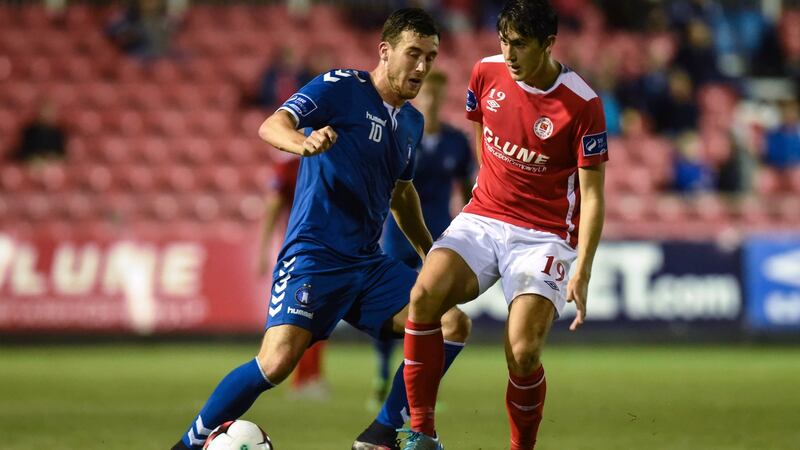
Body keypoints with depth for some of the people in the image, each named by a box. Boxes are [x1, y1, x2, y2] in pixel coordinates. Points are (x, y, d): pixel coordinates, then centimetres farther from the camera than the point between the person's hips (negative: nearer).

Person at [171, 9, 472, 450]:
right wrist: (303, 143, -43)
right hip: (314, 253, -7)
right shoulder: (341, 86, -7)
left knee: (453, 325, -5)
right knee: (278, 361, -24)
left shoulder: (412, 121, 15)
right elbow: (271, 126, -21)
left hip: (369, 262, 8)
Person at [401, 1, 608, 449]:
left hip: (544, 237, -4)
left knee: (523, 355, -22)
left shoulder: (582, 105, -13)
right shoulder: (487, 73, 0)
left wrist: (582, 271, -19)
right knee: (425, 294, -25)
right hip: (482, 218, 4)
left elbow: (592, 195, -11)